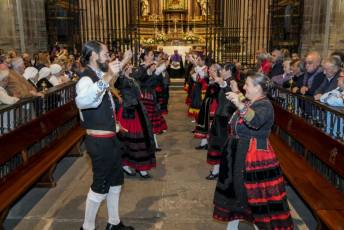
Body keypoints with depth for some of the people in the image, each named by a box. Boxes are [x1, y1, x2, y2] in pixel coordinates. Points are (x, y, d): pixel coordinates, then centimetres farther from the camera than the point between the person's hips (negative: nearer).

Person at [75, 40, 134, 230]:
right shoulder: (86, 79, -21)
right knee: (100, 186, 5)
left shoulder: (99, 77, 9)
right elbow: (82, 101, -46)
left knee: (115, 181, 19)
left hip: (110, 138, 10)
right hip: (99, 141, -9)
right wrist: (108, 77, -49)